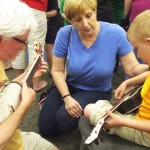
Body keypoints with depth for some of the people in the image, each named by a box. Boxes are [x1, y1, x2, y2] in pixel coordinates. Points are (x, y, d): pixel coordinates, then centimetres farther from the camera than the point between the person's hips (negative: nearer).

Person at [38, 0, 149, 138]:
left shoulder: (115, 33, -21)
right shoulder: (65, 34, -17)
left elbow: (132, 69, -19)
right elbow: (57, 70, -10)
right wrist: (66, 97, -21)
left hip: (97, 91, -2)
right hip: (68, 86, 2)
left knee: (64, 119, -27)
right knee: (46, 129, 1)